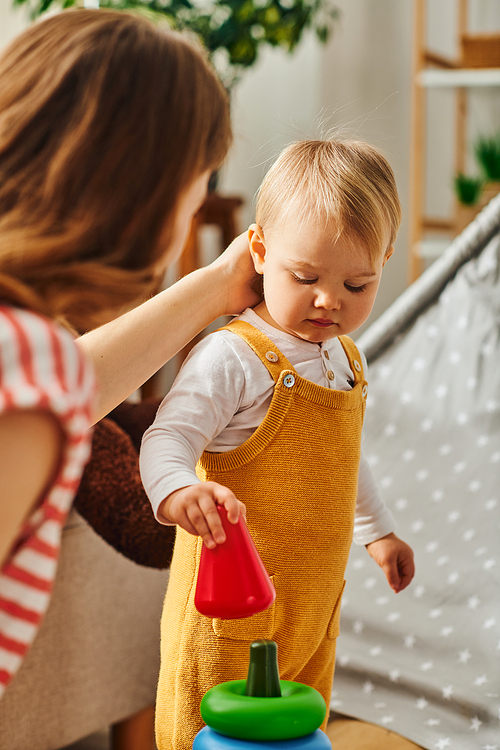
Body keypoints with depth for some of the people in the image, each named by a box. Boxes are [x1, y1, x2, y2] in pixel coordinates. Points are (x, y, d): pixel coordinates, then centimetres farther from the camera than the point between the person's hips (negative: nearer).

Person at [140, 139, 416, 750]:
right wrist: (178, 492, -49)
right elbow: (167, 439, -28)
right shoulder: (233, 359, -19)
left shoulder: (346, 361, 8)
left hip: (314, 607, 8)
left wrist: (378, 531, 32)